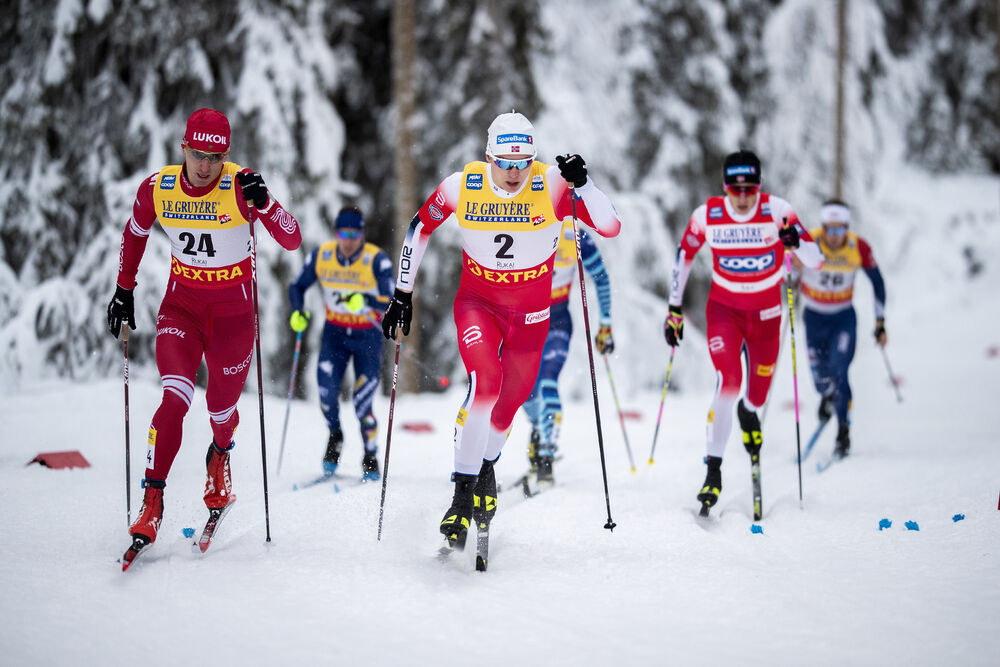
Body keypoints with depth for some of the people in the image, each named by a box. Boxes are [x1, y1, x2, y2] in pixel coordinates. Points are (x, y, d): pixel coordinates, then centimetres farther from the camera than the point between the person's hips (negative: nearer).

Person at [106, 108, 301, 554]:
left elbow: (292, 241, -24)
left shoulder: (240, 187, -18)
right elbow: (135, 233, 11)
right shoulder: (156, 189, -10)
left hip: (232, 312, -1)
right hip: (181, 306, 1)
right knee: (175, 399, -18)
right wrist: (123, 290, 13)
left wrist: (263, 203, -40)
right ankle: (152, 501, -11)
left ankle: (219, 457, 47)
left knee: (221, 408, 11)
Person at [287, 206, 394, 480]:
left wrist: (365, 302, -43)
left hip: (368, 336, -2)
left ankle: (370, 457, 17)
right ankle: (335, 435, 14)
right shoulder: (321, 256, -8)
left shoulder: (377, 260, -18)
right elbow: (297, 286, 7)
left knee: (363, 405, -8)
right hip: (335, 333, 2)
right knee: (327, 390, -18)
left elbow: (391, 303, -25)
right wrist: (297, 313, -12)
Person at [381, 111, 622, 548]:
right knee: (484, 383, -23)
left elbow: (610, 227, -24)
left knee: (510, 398, 11)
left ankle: (485, 466, 43)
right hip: (477, 301, -1)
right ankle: (462, 495, -15)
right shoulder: (463, 185, -18)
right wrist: (402, 294, 0)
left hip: (531, 310, 1)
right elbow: (419, 228, -2)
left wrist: (582, 184, -41)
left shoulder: (552, 186, -20)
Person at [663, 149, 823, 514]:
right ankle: (713, 470, -15)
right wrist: (674, 309, 3)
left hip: (765, 309, 1)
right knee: (728, 381, -19)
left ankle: (748, 413, 51)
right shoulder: (707, 215, -14)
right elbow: (684, 257, 2)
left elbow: (816, 260, -19)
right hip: (723, 306, -1)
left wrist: (796, 242, -41)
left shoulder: (778, 211, -18)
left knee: (759, 390, 11)